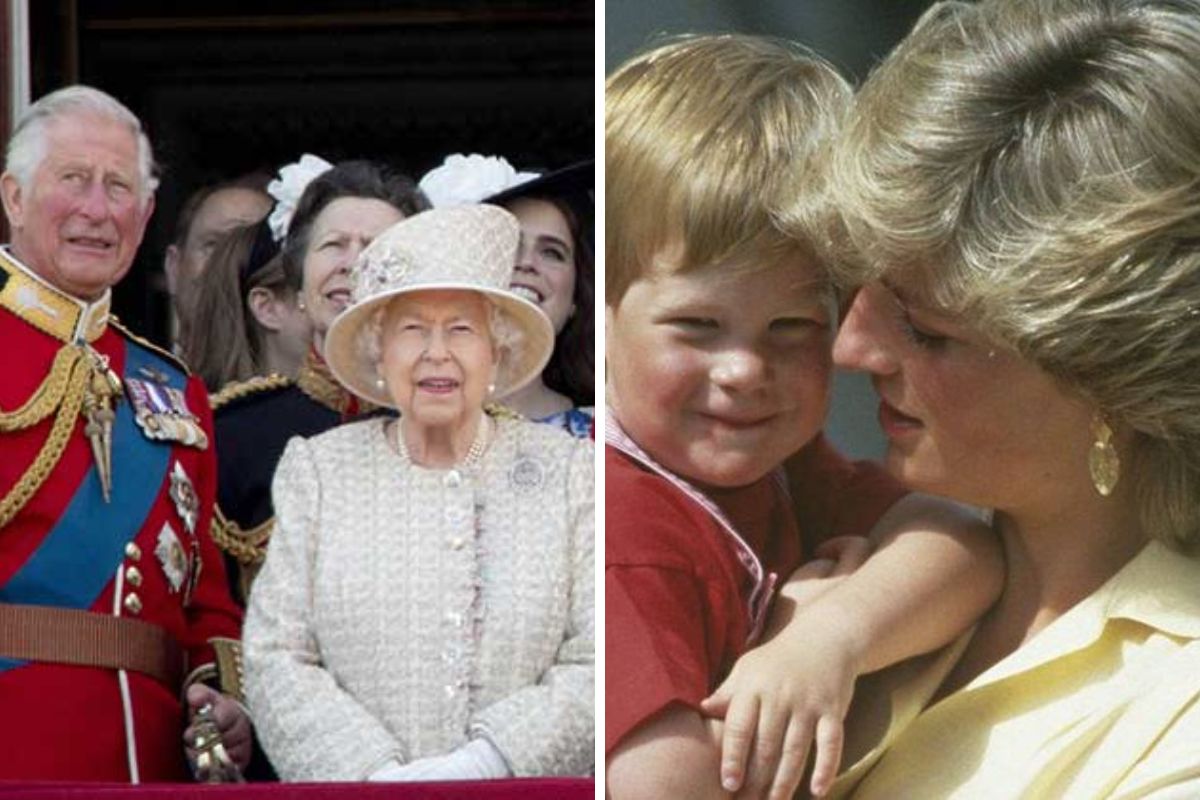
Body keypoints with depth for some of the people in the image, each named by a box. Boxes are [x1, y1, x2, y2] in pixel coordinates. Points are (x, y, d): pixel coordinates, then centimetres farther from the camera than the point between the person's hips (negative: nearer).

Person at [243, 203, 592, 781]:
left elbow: (594, 668, -5)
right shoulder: (317, 469, 4)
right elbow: (274, 659, -2)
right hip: (352, 781, 1)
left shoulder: (569, 469, 2)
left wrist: (484, 764, -18)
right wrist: (375, 773, -16)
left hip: (521, 783, -1)